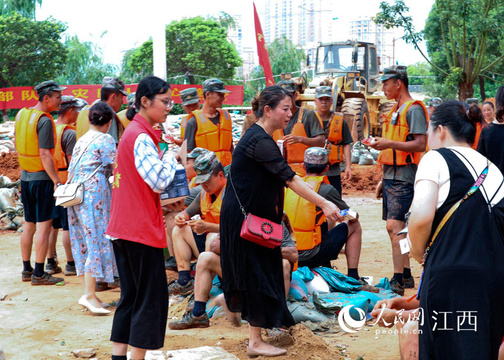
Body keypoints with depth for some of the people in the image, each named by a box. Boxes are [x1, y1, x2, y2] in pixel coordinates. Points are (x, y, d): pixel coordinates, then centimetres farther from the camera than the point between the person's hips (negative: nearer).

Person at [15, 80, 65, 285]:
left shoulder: (21, 115, 8)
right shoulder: (44, 120, -16)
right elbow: (44, 154, -21)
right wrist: (57, 181, -20)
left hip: (25, 177, 8)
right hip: (42, 178, -8)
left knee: (29, 225, 15)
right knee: (44, 226, -3)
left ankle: (26, 269, 21)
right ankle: (38, 274, -1)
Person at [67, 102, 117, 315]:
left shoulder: (81, 141, 16)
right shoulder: (105, 139, -6)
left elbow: (71, 173, 18)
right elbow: (116, 169, -8)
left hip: (78, 194, 8)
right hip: (96, 192, -8)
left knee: (87, 241, 11)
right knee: (98, 240, -6)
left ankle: (88, 292, 14)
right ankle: (89, 295, -8)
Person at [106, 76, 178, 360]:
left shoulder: (133, 132, 16)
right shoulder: (142, 137, -15)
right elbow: (159, 182, -22)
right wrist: (172, 157, -7)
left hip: (123, 229, 10)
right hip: (142, 230, -10)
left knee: (132, 298, 15)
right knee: (152, 299, -2)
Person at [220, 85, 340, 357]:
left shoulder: (260, 137, 11)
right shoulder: (260, 141, -21)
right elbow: (289, 178, -28)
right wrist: (324, 204, -32)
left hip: (251, 216, 10)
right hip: (243, 219, -10)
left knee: (257, 273, 15)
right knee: (256, 274, -4)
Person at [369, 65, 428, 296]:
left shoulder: (413, 109, -9)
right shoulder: (396, 110, 19)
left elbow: (420, 145, -18)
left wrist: (390, 144, -22)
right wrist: (384, 179, 20)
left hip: (404, 177, -10)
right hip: (392, 176, 10)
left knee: (394, 226, -15)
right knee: (396, 227, 11)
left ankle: (398, 281, -14)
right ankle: (406, 276, 20)